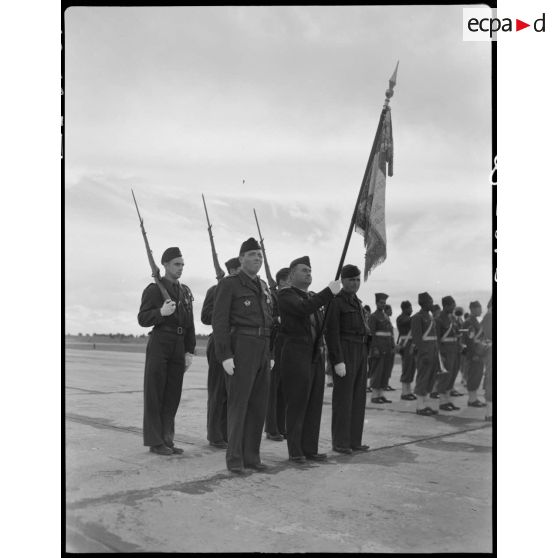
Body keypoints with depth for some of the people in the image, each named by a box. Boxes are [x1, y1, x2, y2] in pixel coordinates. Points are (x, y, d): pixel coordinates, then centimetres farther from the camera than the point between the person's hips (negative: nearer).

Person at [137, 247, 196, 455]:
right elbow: (142, 319, -8)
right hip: (159, 345, -6)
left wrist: (189, 351, 9)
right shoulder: (154, 289, -3)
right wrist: (161, 312, -26)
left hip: (179, 346, 6)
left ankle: (167, 439, 17)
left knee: (173, 395, 8)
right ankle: (155, 441, 7)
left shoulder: (185, 292, 14)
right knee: (154, 395, 0)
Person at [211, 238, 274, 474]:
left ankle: (251, 455, 16)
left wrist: (270, 353, 15)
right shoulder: (229, 284, -3)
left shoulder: (264, 287, 18)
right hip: (241, 347, -7)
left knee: (258, 404, 8)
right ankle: (234, 459, 3)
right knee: (238, 403, -4)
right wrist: (225, 355, -17)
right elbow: (219, 321, -9)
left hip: (262, 349, 7)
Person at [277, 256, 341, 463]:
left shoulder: (313, 297, 18)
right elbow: (303, 308, -24)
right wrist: (329, 292, -24)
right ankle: (295, 451, 7)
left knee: (314, 404, 7)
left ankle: (310, 448, 14)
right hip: (295, 356, -7)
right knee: (296, 405, -2)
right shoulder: (285, 295, -5)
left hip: (316, 356, 7)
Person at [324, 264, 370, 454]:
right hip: (344, 352, -8)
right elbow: (331, 332, -14)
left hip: (360, 352, 8)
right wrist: (338, 361, -19)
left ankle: (354, 440, 16)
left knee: (358, 398, 9)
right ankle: (339, 442, 4)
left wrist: (365, 357, 17)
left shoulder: (357, 302, 18)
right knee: (343, 397, -4)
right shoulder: (336, 301, -7)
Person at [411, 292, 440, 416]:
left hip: (433, 352, 9)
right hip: (424, 352, -9)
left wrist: (436, 353, 17)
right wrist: (424, 354, -21)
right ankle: (420, 407, 0)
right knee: (422, 379, -5)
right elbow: (416, 337, -16)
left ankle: (423, 405, 16)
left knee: (430, 379, 10)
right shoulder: (417, 317, -10)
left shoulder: (430, 317, 17)